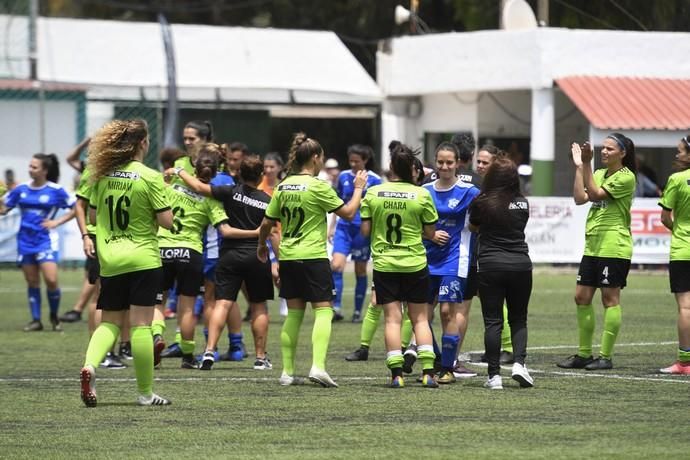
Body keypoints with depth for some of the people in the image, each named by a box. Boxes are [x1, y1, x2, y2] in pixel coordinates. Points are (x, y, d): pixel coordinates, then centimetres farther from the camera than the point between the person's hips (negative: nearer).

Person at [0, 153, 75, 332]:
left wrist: (57, 222, -5)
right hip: (25, 241, 4)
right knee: (32, 282, 6)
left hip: (46, 240, -4)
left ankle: (54, 316, 8)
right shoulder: (21, 189, 5)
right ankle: (36, 320, 14)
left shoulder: (55, 191, -4)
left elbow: (75, 209, 3)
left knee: (51, 280, -14)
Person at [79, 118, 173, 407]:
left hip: (109, 261, 4)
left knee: (110, 321, 12)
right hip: (143, 260, -4)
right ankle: (145, 392, 3)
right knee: (141, 324, -2)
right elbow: (166, 221, -10)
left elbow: (93, 215, 14)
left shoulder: (103, 175, 5)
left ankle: (90, 364, -15)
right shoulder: (149, 177, -10)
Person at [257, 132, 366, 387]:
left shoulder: (283, 187, 6)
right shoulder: (318, 187, -11)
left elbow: (266, 223, 12)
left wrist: (262, 245, 30)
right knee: (323, 311, -4)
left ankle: (287, 371, 9)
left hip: (287, 257, 6)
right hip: (313, 256, -6)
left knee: (294, 313, 11)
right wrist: (358, 188, 10)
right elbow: (348, 212, -5)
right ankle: (318, 366, -20)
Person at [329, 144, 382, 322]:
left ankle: (358, 311, 16)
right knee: (336, 265, -15)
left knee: (360, 271, 7)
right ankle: (336, 309, -15)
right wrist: (332, 227, 17)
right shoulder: (343, 177, 6)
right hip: (344, 227, 2)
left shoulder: (374, 180, -4)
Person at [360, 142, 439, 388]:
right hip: (415, 264, 0)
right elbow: (430, 233, -1)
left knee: (392, 318, 2)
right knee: (420, 318, 7)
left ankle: (396, 374, -4)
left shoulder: (373, 193, -3)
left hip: (383, 264, 0)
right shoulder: (422, 195, -6)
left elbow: (365, 230, -1)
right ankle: (428, 372, -1)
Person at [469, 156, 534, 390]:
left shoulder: (482, 203, -5)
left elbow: (473, 227, 13)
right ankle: (519, 362, -6)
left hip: (490, 265, -2)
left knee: (492, 321, 1)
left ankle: (494, 375, -3)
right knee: (518, 319, 14)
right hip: (520, 263, 2)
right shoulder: (523, 204, 3)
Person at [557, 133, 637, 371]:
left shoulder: (625, 177, -9)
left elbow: (595, 194, -18)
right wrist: (579, 167, -1)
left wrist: (587, 165, -21)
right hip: (593, 246, 8)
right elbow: (580, 198, 3)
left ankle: (605, 356, 0)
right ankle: (584, 354, 15)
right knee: (582, 297, 7)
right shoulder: (599, 173, 15)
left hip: (614, 247, -8)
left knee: (610, 299, -4)